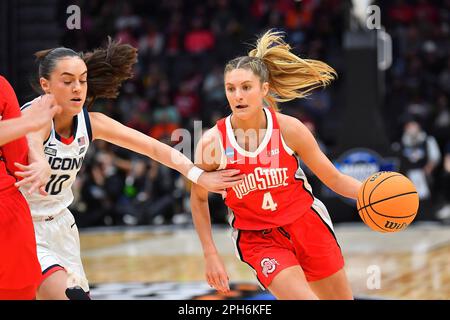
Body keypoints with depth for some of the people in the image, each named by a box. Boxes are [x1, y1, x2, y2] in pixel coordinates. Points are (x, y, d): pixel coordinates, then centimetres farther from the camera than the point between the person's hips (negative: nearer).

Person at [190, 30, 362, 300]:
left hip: (306, 224, 2)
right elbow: (199, 199, 0)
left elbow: (334, 179, -6)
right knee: (302, 297, -22)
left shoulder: (289, 129, -15)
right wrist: (211, 254, -4)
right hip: (258, 239, -2)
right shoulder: (212, 143, -17)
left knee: (342, 298, 14)